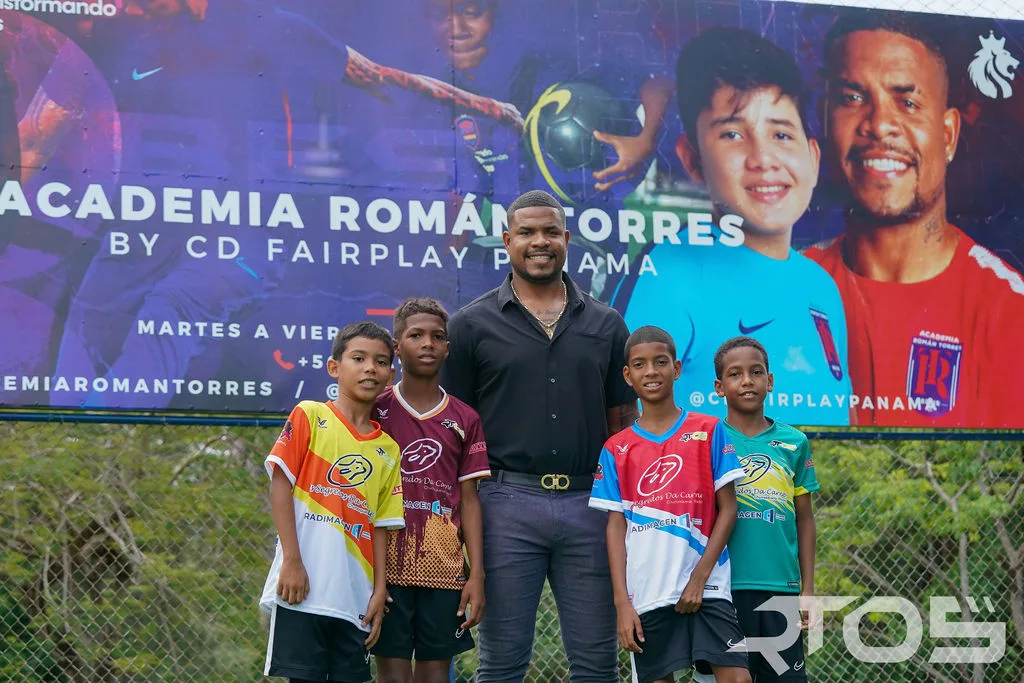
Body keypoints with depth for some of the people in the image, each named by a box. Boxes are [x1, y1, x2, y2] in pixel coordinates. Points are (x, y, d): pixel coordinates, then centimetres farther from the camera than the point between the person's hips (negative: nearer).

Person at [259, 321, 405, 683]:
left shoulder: (389, 450, 12)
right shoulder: (310, 416, 0)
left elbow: (380, 526, 12)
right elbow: (280, 483, -5)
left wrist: (380, 590, 5)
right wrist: (292, 561, -12)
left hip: (355, 596, 4)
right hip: (304, 586, -4)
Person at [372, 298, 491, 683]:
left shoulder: (464, 420, 8)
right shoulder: (376, 409, 3)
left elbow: (468, 500, 7)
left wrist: (477, 574, 0)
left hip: (444, 570, 2)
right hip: (387, 563, -2)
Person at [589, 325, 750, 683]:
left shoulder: (710, 431, 5)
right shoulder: (616, 450, 9)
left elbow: (728, 509, 2)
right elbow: (616, 526, 5)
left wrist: (699, 577, -8)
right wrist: (621, 602, -3)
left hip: (706, 587, -1)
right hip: (645, 596, 2)